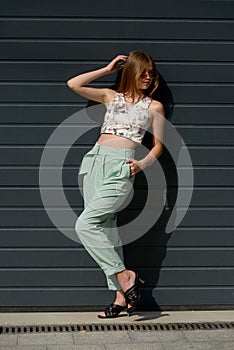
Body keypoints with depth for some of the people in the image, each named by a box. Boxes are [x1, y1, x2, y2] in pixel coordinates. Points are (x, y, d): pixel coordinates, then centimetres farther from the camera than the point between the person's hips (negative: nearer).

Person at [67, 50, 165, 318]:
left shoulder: (154, 106, 12)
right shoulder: (111, 96, 19)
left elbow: (158, 146, 12)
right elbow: (73, 84, 13)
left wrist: (142, 164, -7)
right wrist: (107, 69, 16)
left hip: (120, 167, -4)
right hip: (95, 162, 4)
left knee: (85, 225, -17)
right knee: (105, 230, 0)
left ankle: (124, 276, -6)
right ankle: (122, 296, 5)